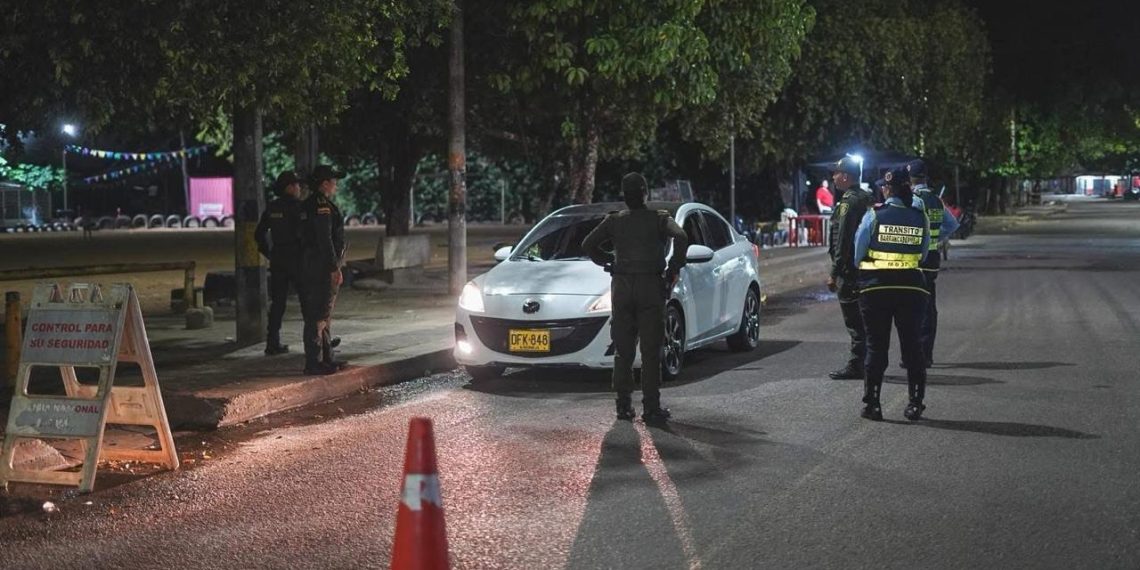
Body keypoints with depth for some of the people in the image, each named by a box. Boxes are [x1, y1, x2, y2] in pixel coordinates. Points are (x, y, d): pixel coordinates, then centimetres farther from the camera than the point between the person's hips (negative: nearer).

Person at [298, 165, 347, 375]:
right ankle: (313, 362, -8)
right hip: (322, 266, -11)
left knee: (324, 313, 16)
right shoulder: (322, 205, -15)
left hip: (310, 265, 11)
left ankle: (326, 358, 22)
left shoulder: (308, 205, 17)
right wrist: (335, 268, -21)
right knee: (319, 314, -9)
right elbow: (325, 240, -22)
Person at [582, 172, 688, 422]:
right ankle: (651, 407, -4)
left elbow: (588, 244, 4)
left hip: (621, 287, 3)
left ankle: (624, 406, 6)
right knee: (650, 350, -1)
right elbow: (681, 238, -16)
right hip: (651, 287, -3)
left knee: (622, 350, 8)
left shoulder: (614, 221, 8)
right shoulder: (660, 219, 0)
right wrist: (674, 269, -7)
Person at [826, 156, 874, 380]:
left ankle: (856, 365, -4)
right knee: (861, 319, 15)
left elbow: (843, 242, -20)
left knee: (853, 320, -6)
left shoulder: (849, 202, -16)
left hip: (850, 269, -10)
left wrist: (834, 273, -19)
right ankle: (863, 363, 21)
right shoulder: (865, 198, 14)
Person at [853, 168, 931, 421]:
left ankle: (872, 404, 5)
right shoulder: (920, 218, 0)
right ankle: (915, 404, 10)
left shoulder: (874, 215, -7)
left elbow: (858, 253, -2)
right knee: (912, 345, 10)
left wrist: (865, 274, 17)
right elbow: (923, 254, 7)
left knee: (876, 346, 5)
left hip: (876, 286, -2)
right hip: (912, 287, 2)